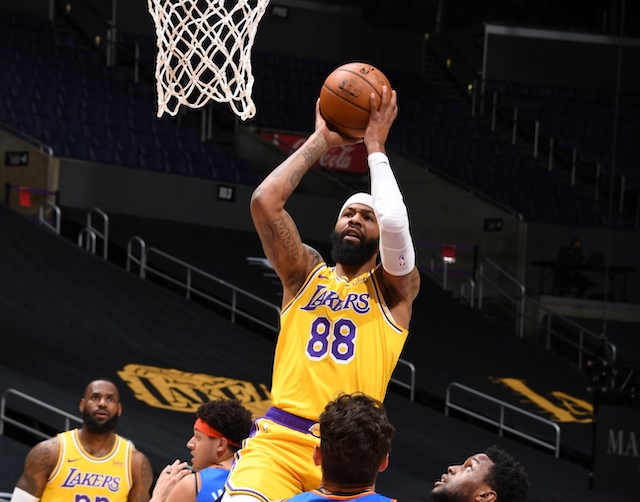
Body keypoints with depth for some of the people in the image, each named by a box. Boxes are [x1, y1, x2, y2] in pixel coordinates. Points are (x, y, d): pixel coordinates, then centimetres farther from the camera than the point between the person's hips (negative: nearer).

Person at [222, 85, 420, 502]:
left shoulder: (394, 290, 10)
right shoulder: (305, 273, 16)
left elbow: (395, 224, -10)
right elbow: (265, 201, 2)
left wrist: (375, 147, 1)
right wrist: (321, 141, 8)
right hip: (278, 440, 0)